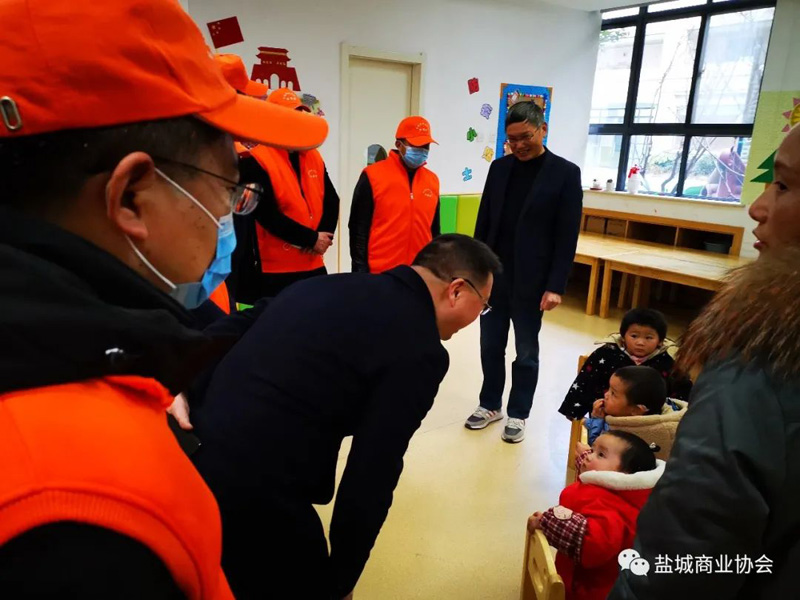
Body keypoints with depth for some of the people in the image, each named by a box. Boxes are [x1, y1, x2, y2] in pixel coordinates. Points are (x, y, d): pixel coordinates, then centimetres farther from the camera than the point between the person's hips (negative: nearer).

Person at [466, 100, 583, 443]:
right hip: (493, 274, 4)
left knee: (526, 352, 10)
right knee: (491, 346, 13)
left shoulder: (565, 173, -6)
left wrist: (556, 286, -13)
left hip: (530, 281, -4)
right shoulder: (499, 168, 6)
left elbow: (567, 236, -9)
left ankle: (518, 414, 26)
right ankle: (490, 405, 31)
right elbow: (483, 222, 9)